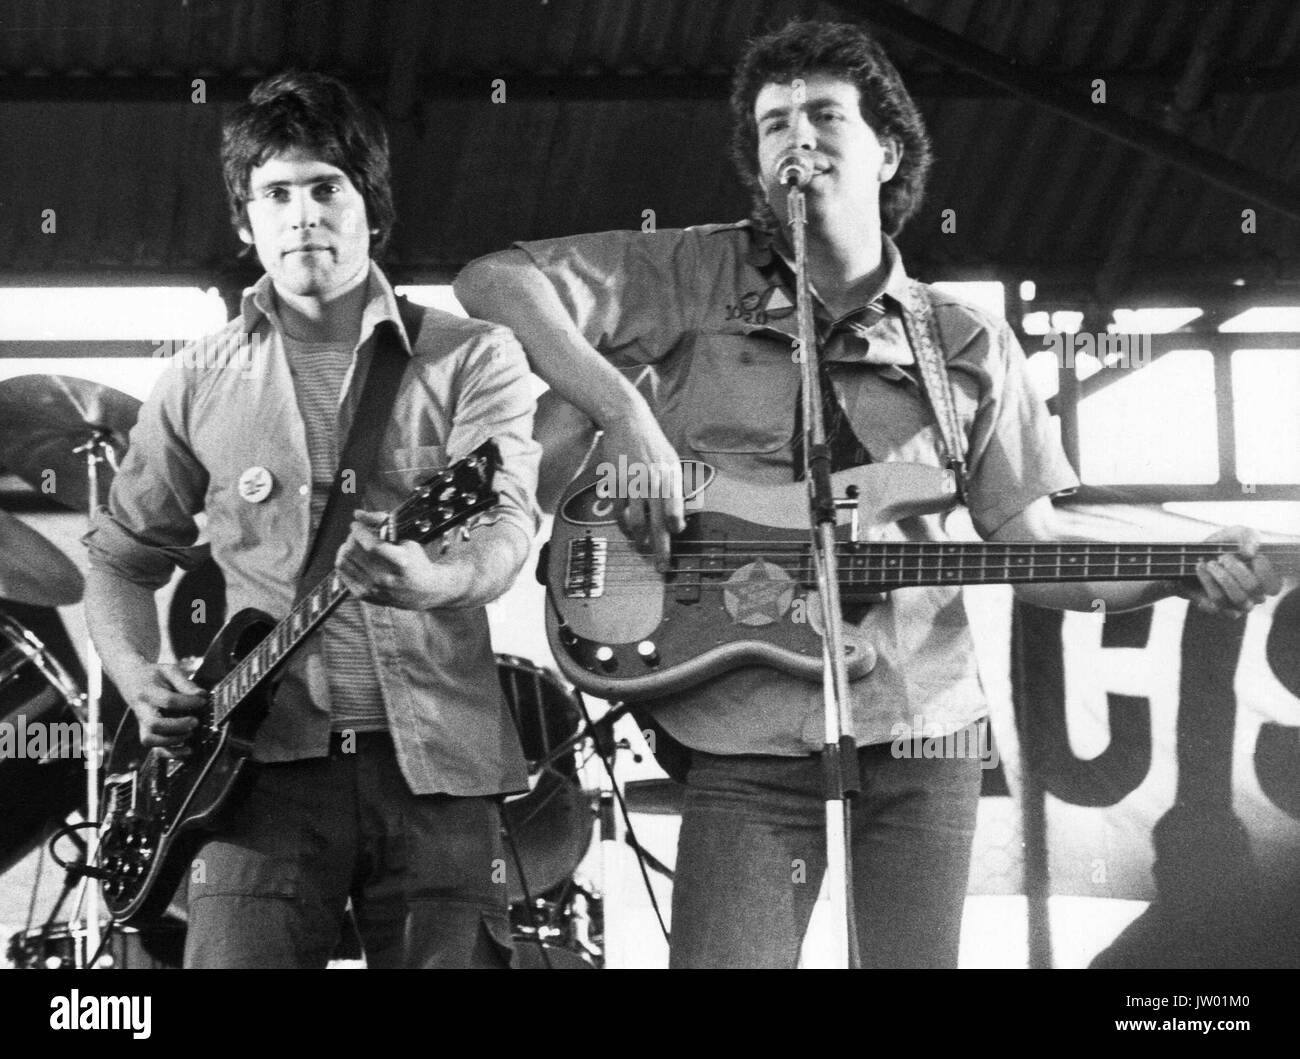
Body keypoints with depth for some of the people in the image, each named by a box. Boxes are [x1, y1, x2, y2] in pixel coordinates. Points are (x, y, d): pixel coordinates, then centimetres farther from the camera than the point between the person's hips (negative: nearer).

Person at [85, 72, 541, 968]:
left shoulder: (471, 358, 7)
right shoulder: (202, 384, 13)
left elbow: (507, 524, -9)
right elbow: (123, 558, 21)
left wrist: (433, 580, -32)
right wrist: (140, 679, 1)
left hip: (435, 759, -1)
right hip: (264, 760, 1)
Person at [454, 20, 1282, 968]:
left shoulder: (969, 345, 10)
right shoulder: (700, 279, 3)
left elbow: (1032, 545, 10)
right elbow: (493, 283, -6)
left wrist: (1180, 572, -8)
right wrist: (623, 410, -19)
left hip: (920, 736, 2)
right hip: (743, 747, -2)